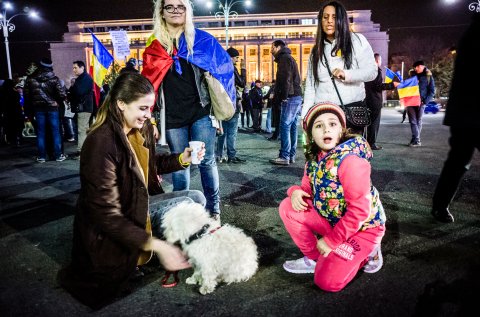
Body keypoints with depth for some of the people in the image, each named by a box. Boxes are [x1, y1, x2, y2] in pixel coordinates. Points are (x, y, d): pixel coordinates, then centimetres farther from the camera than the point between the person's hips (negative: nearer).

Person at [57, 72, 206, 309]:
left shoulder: (129, 134, 0)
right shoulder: (102, 143, -26)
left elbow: (149, 163, 16)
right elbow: (106, 214, -27)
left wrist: (182, 159, -2)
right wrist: (155, 245, -33)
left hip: (134, 214, 8)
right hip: (109, 236, -8)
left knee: (195, 198, 8)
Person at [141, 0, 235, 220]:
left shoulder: (202, 39, 5)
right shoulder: (155, 46, 10)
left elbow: (223, 68, 4)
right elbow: (149, 82, 12)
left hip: (201, 111, -2)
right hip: (172, 116, 2)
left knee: (206, 161, -3)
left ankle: (213, 209, 12)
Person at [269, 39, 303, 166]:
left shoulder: (284, 58, -6)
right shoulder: (289, 58, 25)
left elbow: (285, 79, -17)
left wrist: (283, 97, -17)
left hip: (290, 98, -10)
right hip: (296, 97, 10)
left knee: (285, 127, -9)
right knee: (292, 127, 10)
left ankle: (284, 157, -8)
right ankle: (291, 155, 14)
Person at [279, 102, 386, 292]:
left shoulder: (349, 160, -26)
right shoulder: (314, 158, -3)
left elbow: (359, 211, -27)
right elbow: (307, 190, 8)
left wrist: (331, 240, -20)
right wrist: (296, 192, -18)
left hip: (362, 227, -7)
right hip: (333, 220, 7)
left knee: (327, 282, -15)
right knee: (288, 207, -8)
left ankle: (365, 253, 12)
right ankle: (314, 258, 9)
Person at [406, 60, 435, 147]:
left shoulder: (429, 77, 3)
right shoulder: (413, 75, 14)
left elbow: (432, 92, 0)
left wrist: (425, 101, -12)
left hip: (421, 103, -3)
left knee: (418, 121, 3)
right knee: (413, 121, -5)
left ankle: (415, 140, 7)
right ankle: (416, 140, -5)